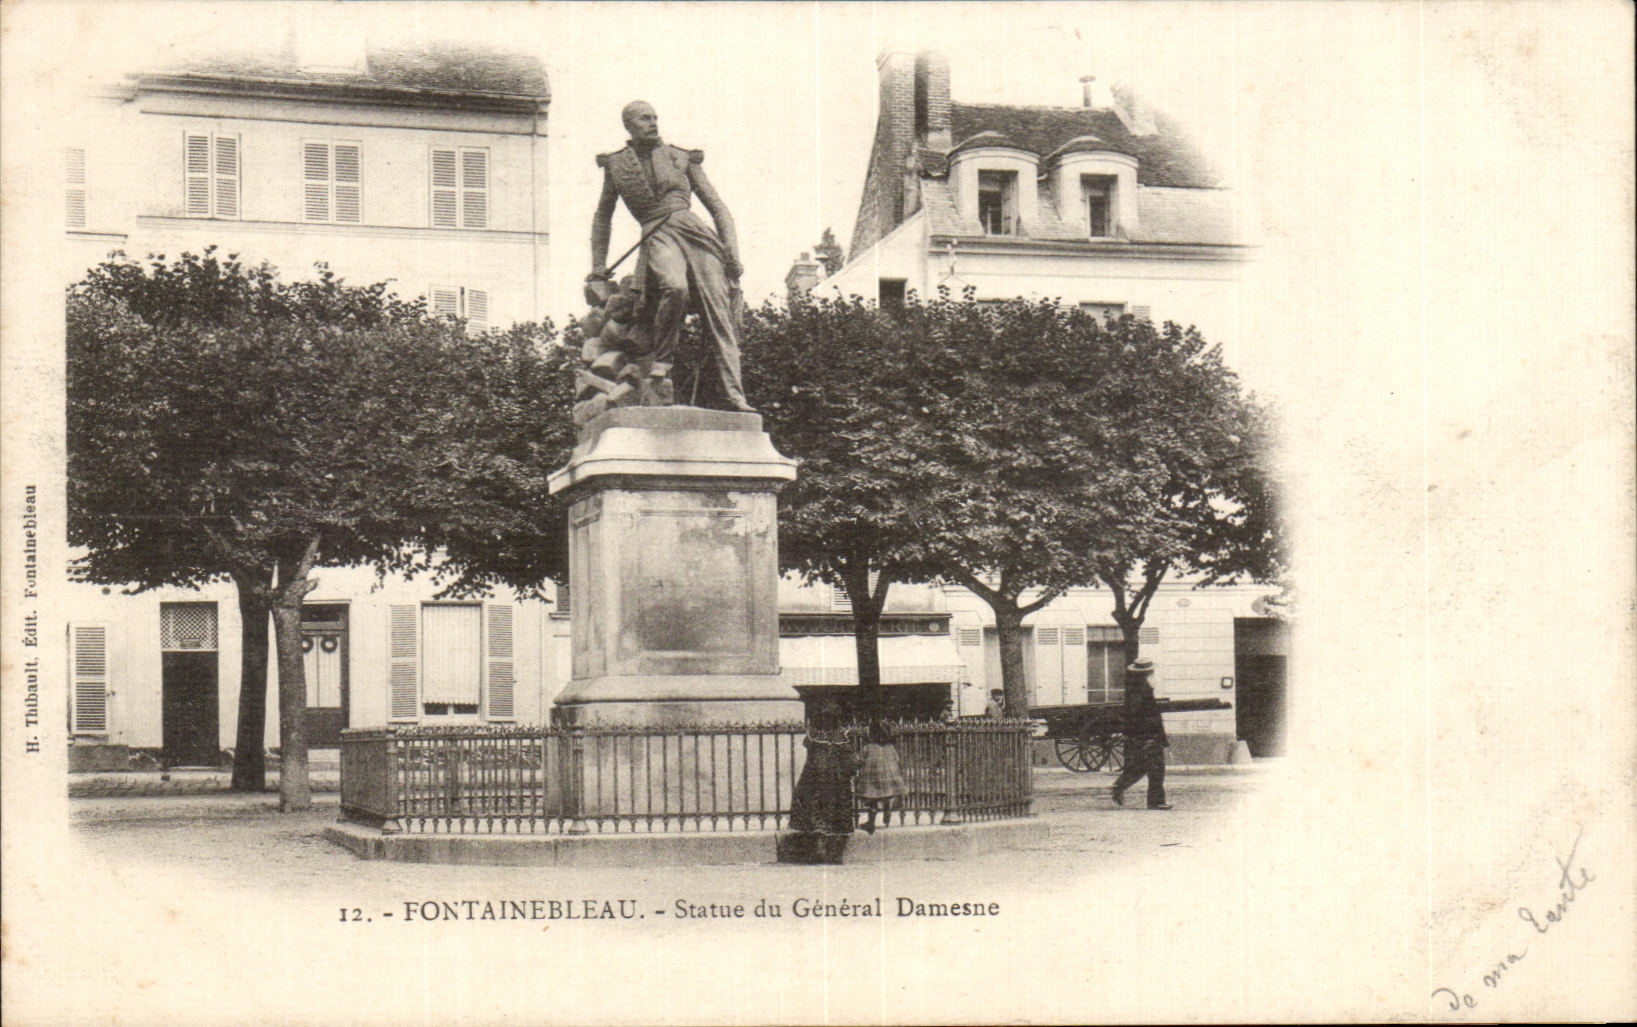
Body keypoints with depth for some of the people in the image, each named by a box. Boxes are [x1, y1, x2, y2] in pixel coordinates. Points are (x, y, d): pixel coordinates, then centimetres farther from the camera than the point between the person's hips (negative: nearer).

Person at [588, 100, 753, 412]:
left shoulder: (682, 158, 17)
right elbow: (602, 218, 28)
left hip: (695, 232, 2)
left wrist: (732, 252, 3)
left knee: (719, 311, -14)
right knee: (675, 288, -36)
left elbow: (717, 207, 16)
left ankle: (733, 395, -18)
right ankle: (662, 359, -16)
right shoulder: (616, 165, 17)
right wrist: (598, 266, 23)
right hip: (657, 238, -2)